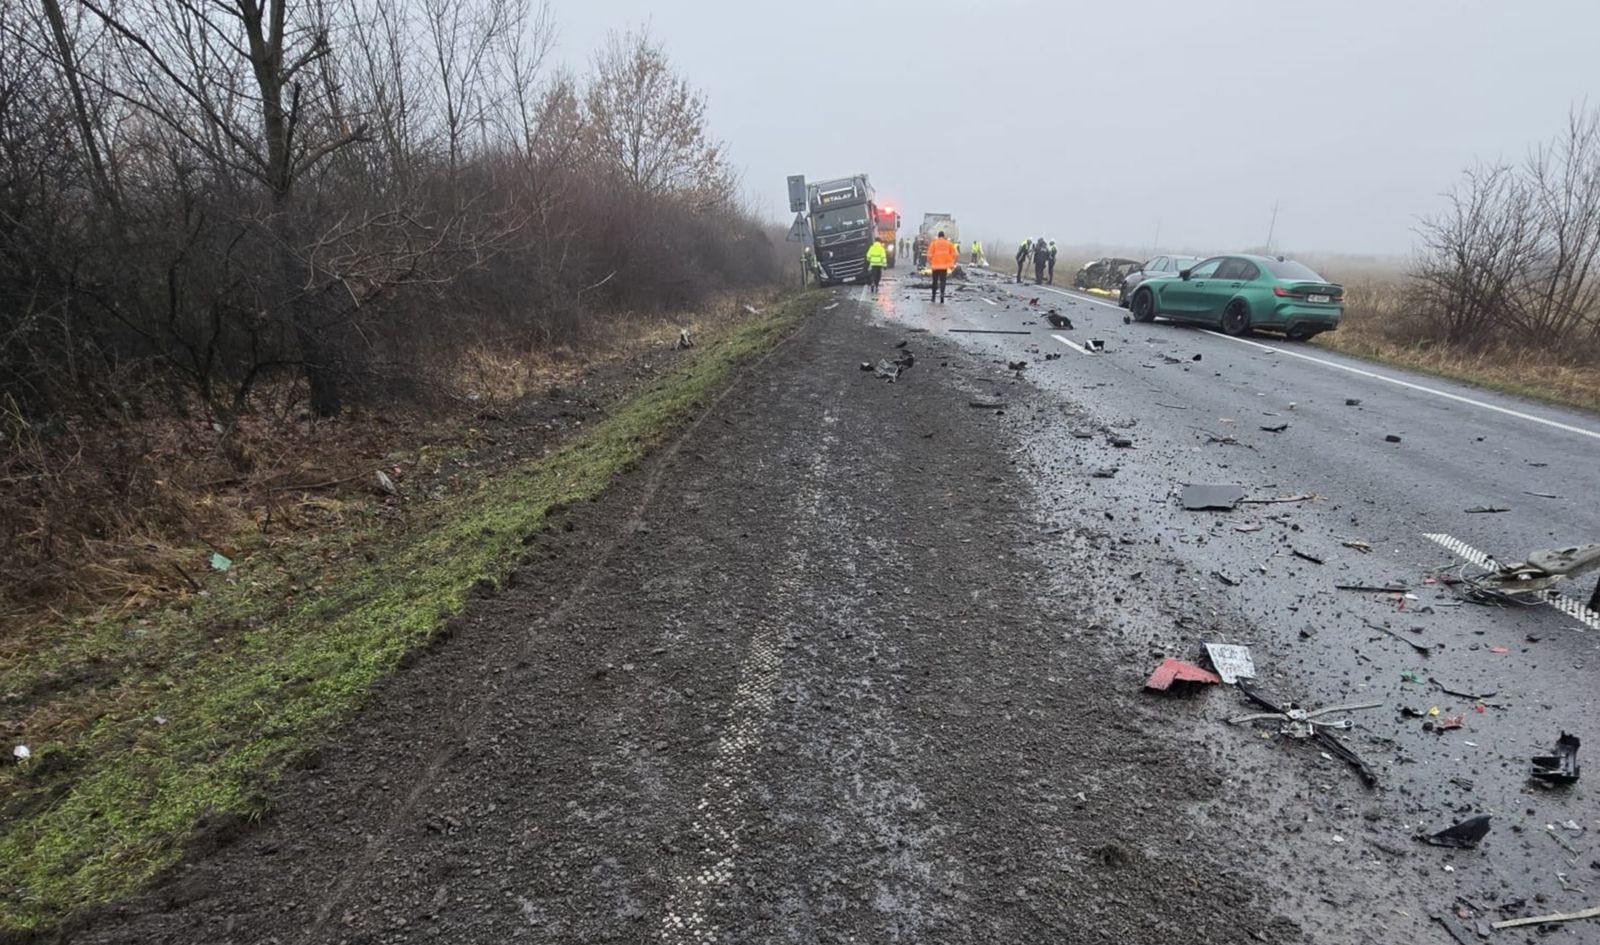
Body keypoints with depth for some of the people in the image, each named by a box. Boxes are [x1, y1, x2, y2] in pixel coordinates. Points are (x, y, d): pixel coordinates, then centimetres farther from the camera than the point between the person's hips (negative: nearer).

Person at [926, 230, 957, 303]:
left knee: (935, 281, 11)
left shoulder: (933, 243, 0)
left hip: (935, 265, 0)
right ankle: (942, 293, -23)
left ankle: (934, 297, 18)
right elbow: (955, 254, 1)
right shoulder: (949, 243, 5)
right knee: (943, 281, 3)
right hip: (945, 266, 0)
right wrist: (952, 264, 7)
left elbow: (930, 255, -7)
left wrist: (929, 263, 4)